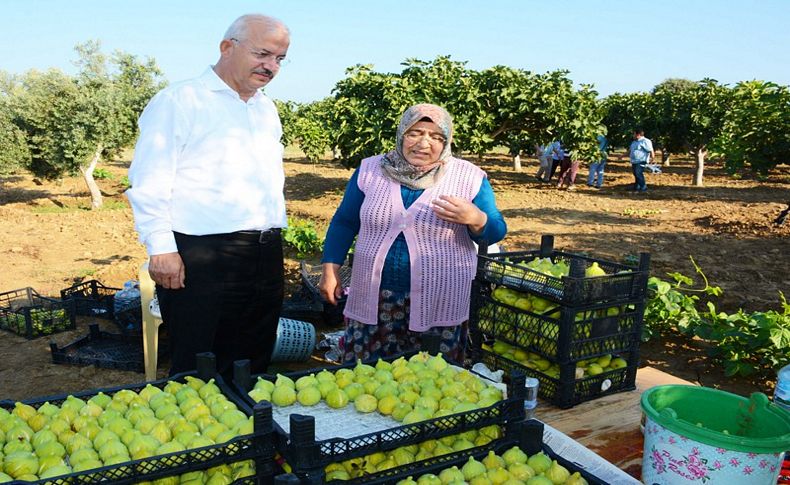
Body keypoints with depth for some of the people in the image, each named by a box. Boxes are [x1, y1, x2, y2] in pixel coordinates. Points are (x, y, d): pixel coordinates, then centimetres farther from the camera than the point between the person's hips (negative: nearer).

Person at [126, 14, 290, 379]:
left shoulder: (266, 109, 18)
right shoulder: (179, 101, -4)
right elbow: (149, 182, -9)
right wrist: (161, 247, -15)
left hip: (266, 255, 7)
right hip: (201, 257, -7)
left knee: (253, 366, 13)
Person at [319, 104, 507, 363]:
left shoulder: (469, 177, -1)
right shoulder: (370, 170, 4)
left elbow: (495, 232, 1)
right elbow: (344, 223, 10)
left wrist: (474, 219, -20)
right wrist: (330, 269, 3)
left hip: (439, 303, -1)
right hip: (373, 298, 2)